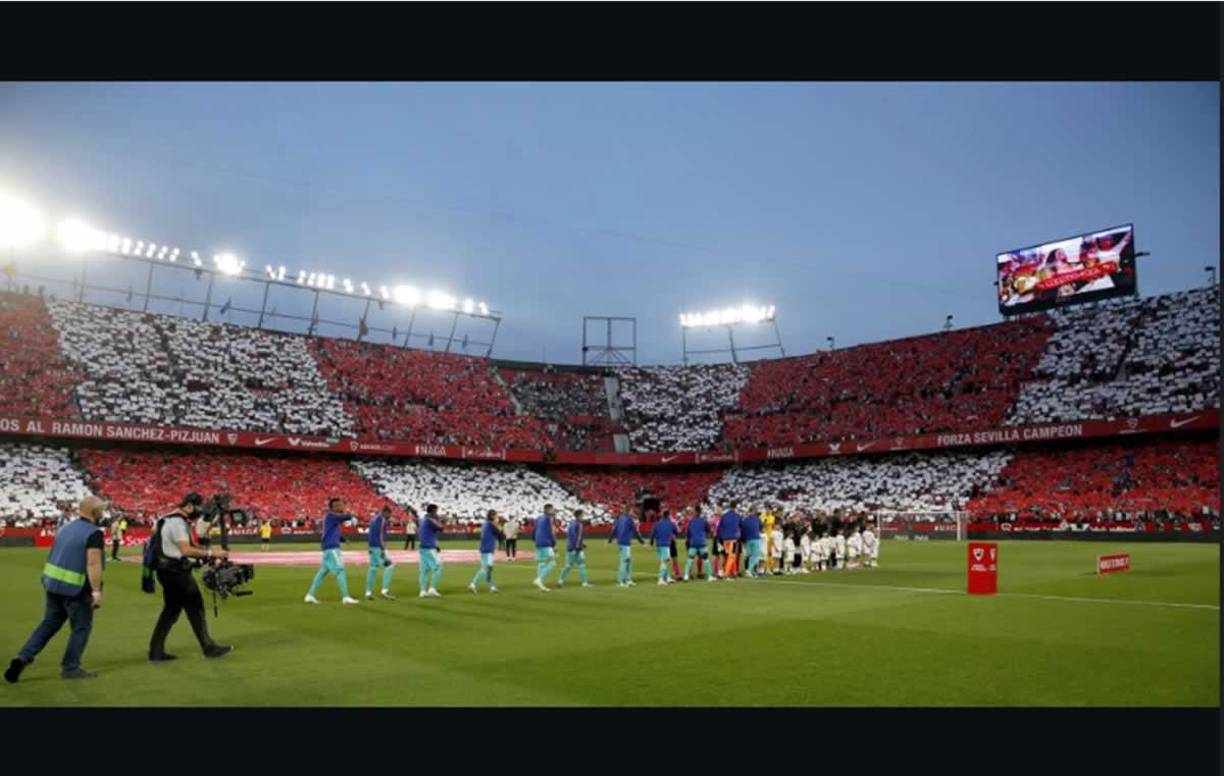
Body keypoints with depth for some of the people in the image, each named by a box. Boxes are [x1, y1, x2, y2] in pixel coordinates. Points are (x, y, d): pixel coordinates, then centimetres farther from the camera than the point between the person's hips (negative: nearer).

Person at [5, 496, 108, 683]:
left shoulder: (66, 528, 11)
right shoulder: (94, 533, -16)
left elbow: (55, 557, 16)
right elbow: (93, 564, -23)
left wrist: (49, 583, 24)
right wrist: (96, 591, -22)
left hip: (51, 582, 8)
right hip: (75, 589, -8)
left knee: (48, 624, 20)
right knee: (82, 627, 8)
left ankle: (23, 657, 10)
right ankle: (70, 667, 15)